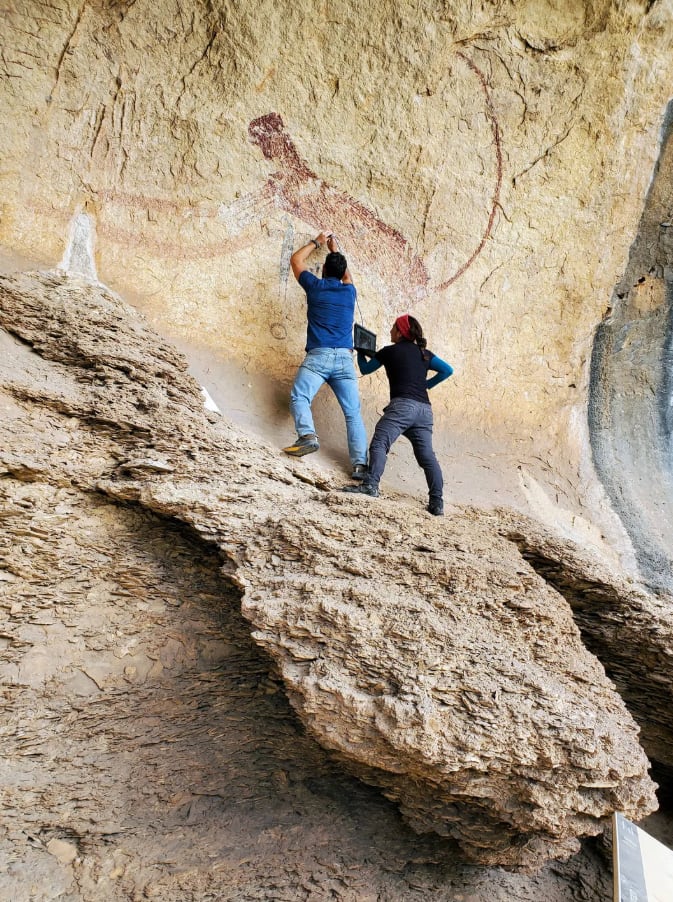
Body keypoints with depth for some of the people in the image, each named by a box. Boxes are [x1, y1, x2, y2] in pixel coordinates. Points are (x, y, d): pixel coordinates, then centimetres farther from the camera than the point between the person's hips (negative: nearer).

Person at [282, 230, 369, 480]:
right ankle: (360, 463, -10)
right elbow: (345, 275, 44)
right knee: (353, 412, 0)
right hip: (345, 358, 3)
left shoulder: (316, 286, 9)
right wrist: (335, 250, 54)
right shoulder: (349, 291, 17)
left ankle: (307, 435, -38)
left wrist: (317, 242, 39)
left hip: (319, 356, -3)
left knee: (299, 397, -11)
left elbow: (296, 260, 27)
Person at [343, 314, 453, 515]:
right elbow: (448, 370, 21)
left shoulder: (389, 351, 11)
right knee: (427, 456, 3)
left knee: (379, 443, -16)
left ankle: (370, 485, -35)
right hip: (425, 409, 6)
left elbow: (365, 369, 24)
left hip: (402, 404, -5)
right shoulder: (424, 353, 22)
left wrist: (360, 351, 41)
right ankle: (437, 503, -1)